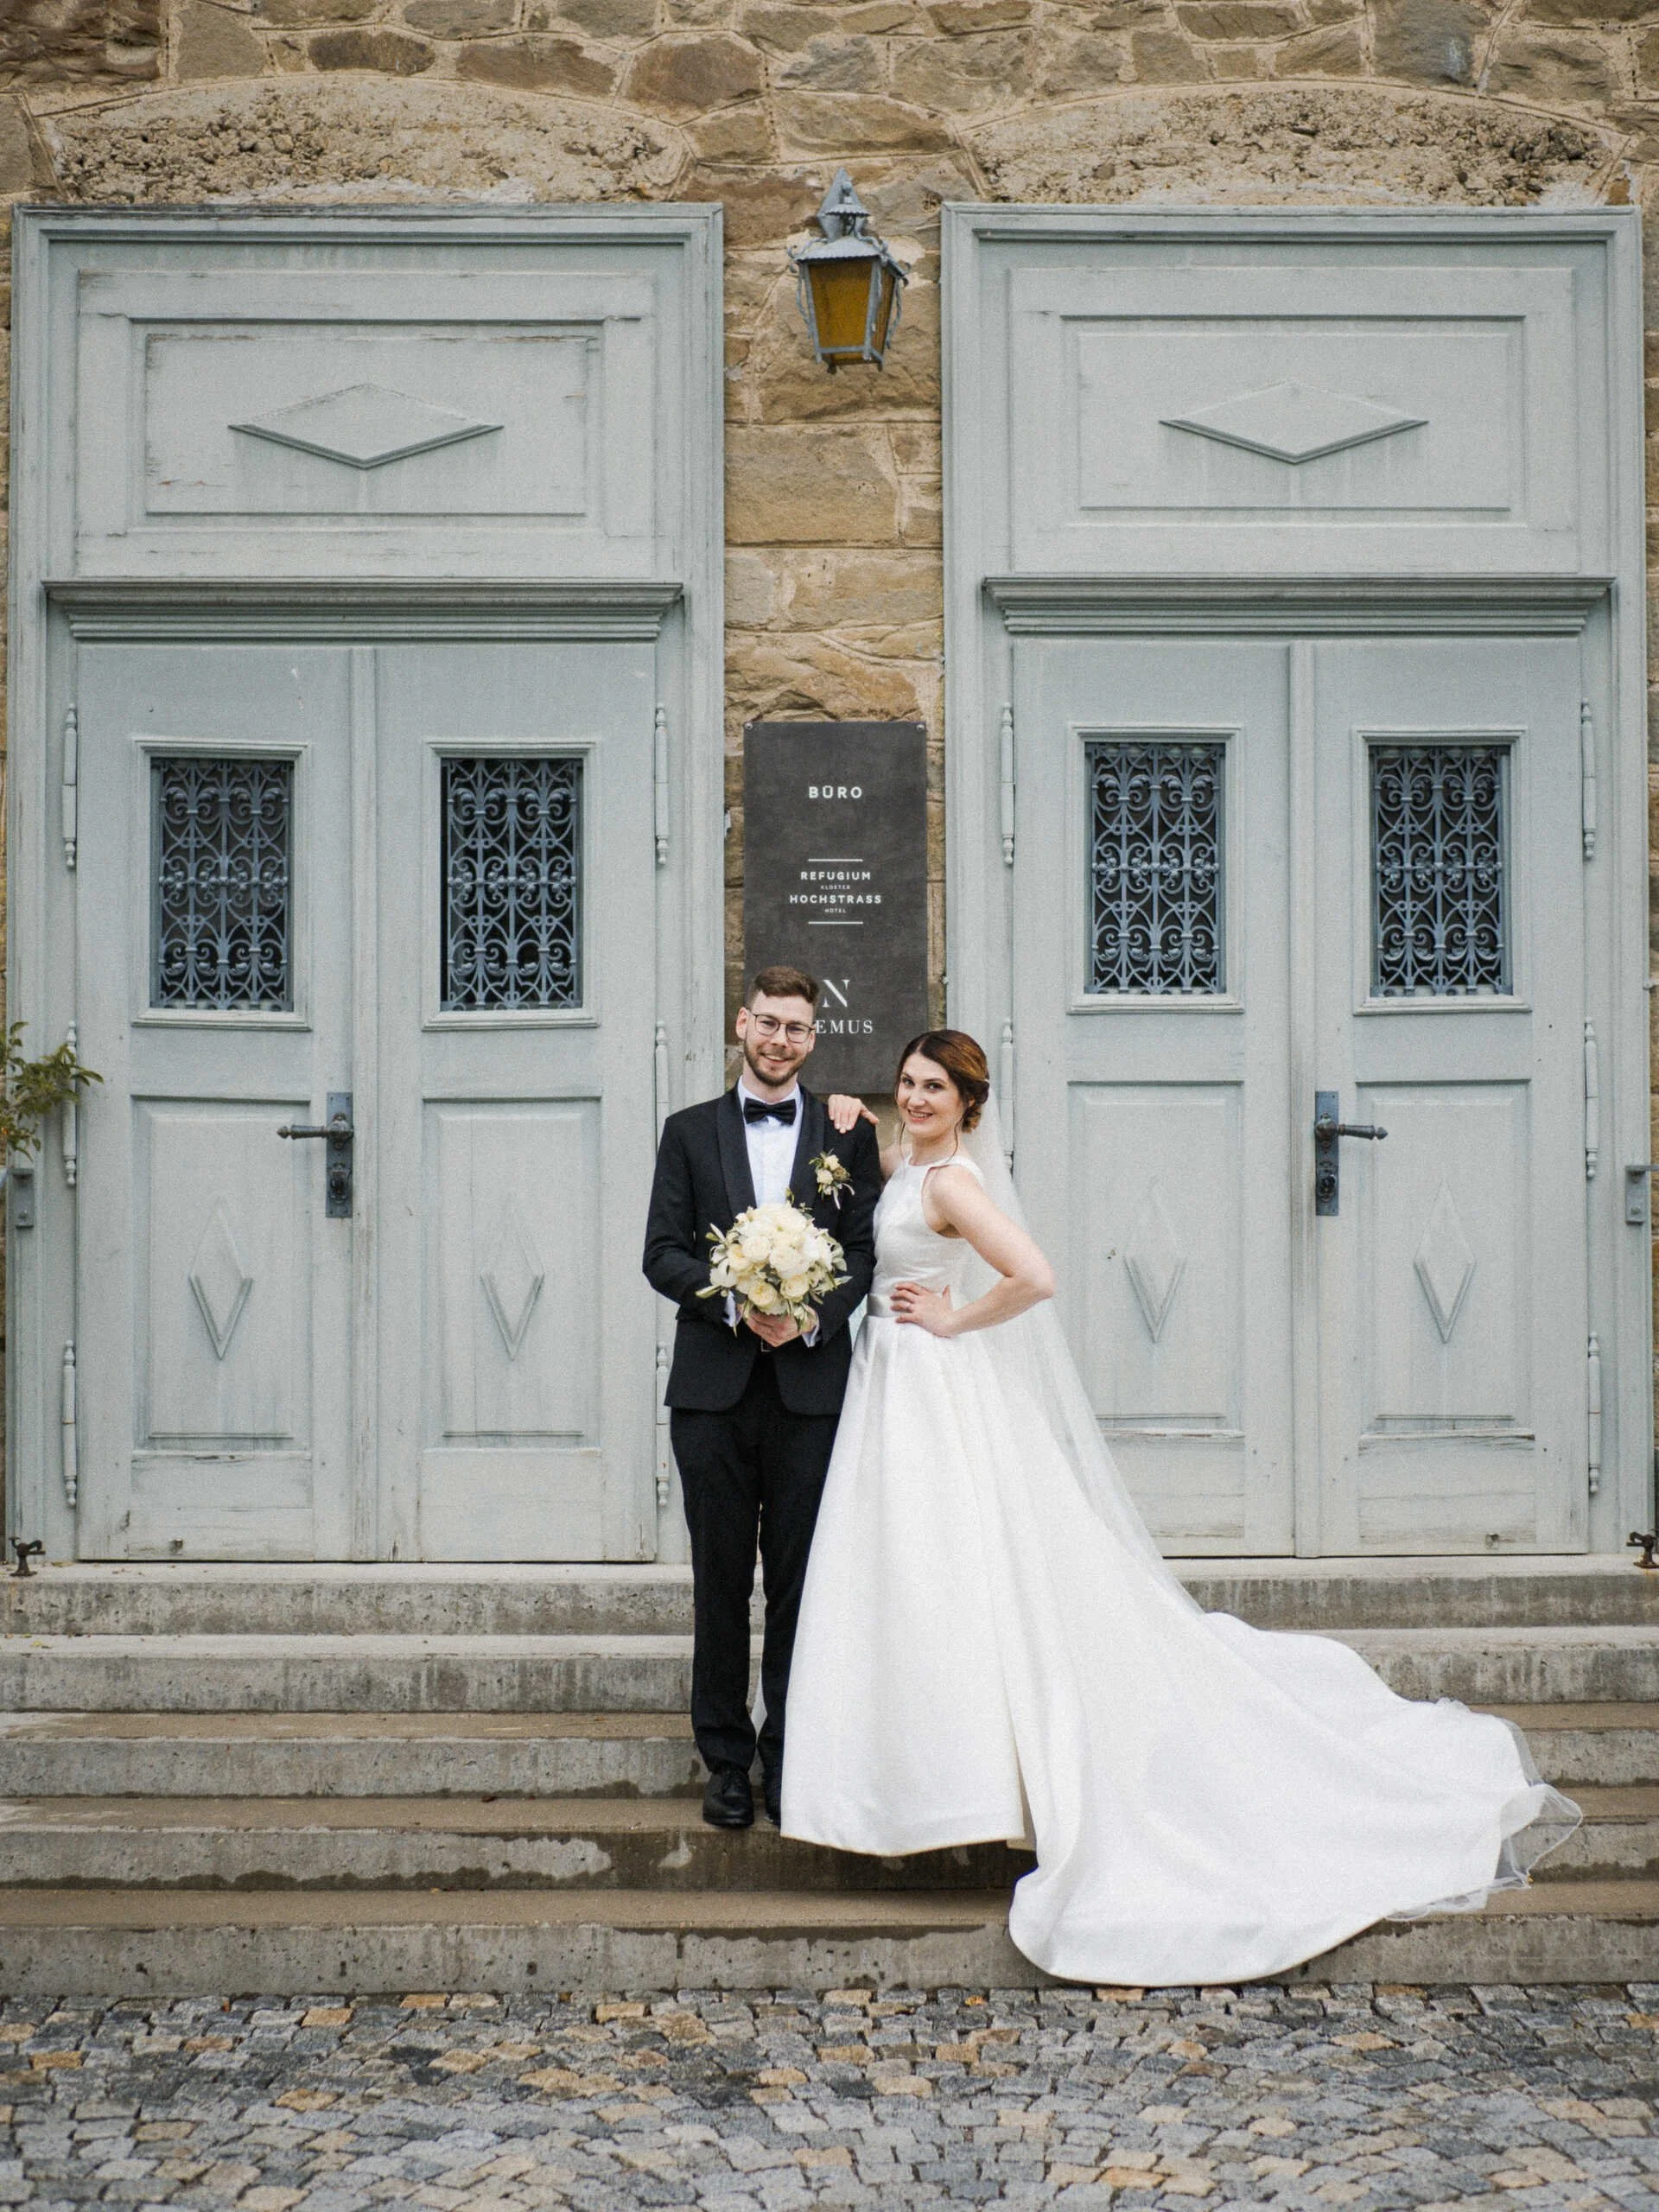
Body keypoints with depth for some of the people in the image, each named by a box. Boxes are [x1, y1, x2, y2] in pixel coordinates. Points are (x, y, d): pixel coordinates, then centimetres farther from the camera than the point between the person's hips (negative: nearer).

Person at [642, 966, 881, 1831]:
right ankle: (726, 1761, 15)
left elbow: (866, 1249, 4)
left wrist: (812, 1315, -13)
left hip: (809, 1384, 0)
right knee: (720, 1580, 5)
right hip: (714, 1386, 0)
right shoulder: (690, 1132, 9)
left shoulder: (847, 1133, 10)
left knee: (799, 1581, 4)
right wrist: (736, 1304, -13)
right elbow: (662, 1253, 3)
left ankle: (789, 1760, 15)